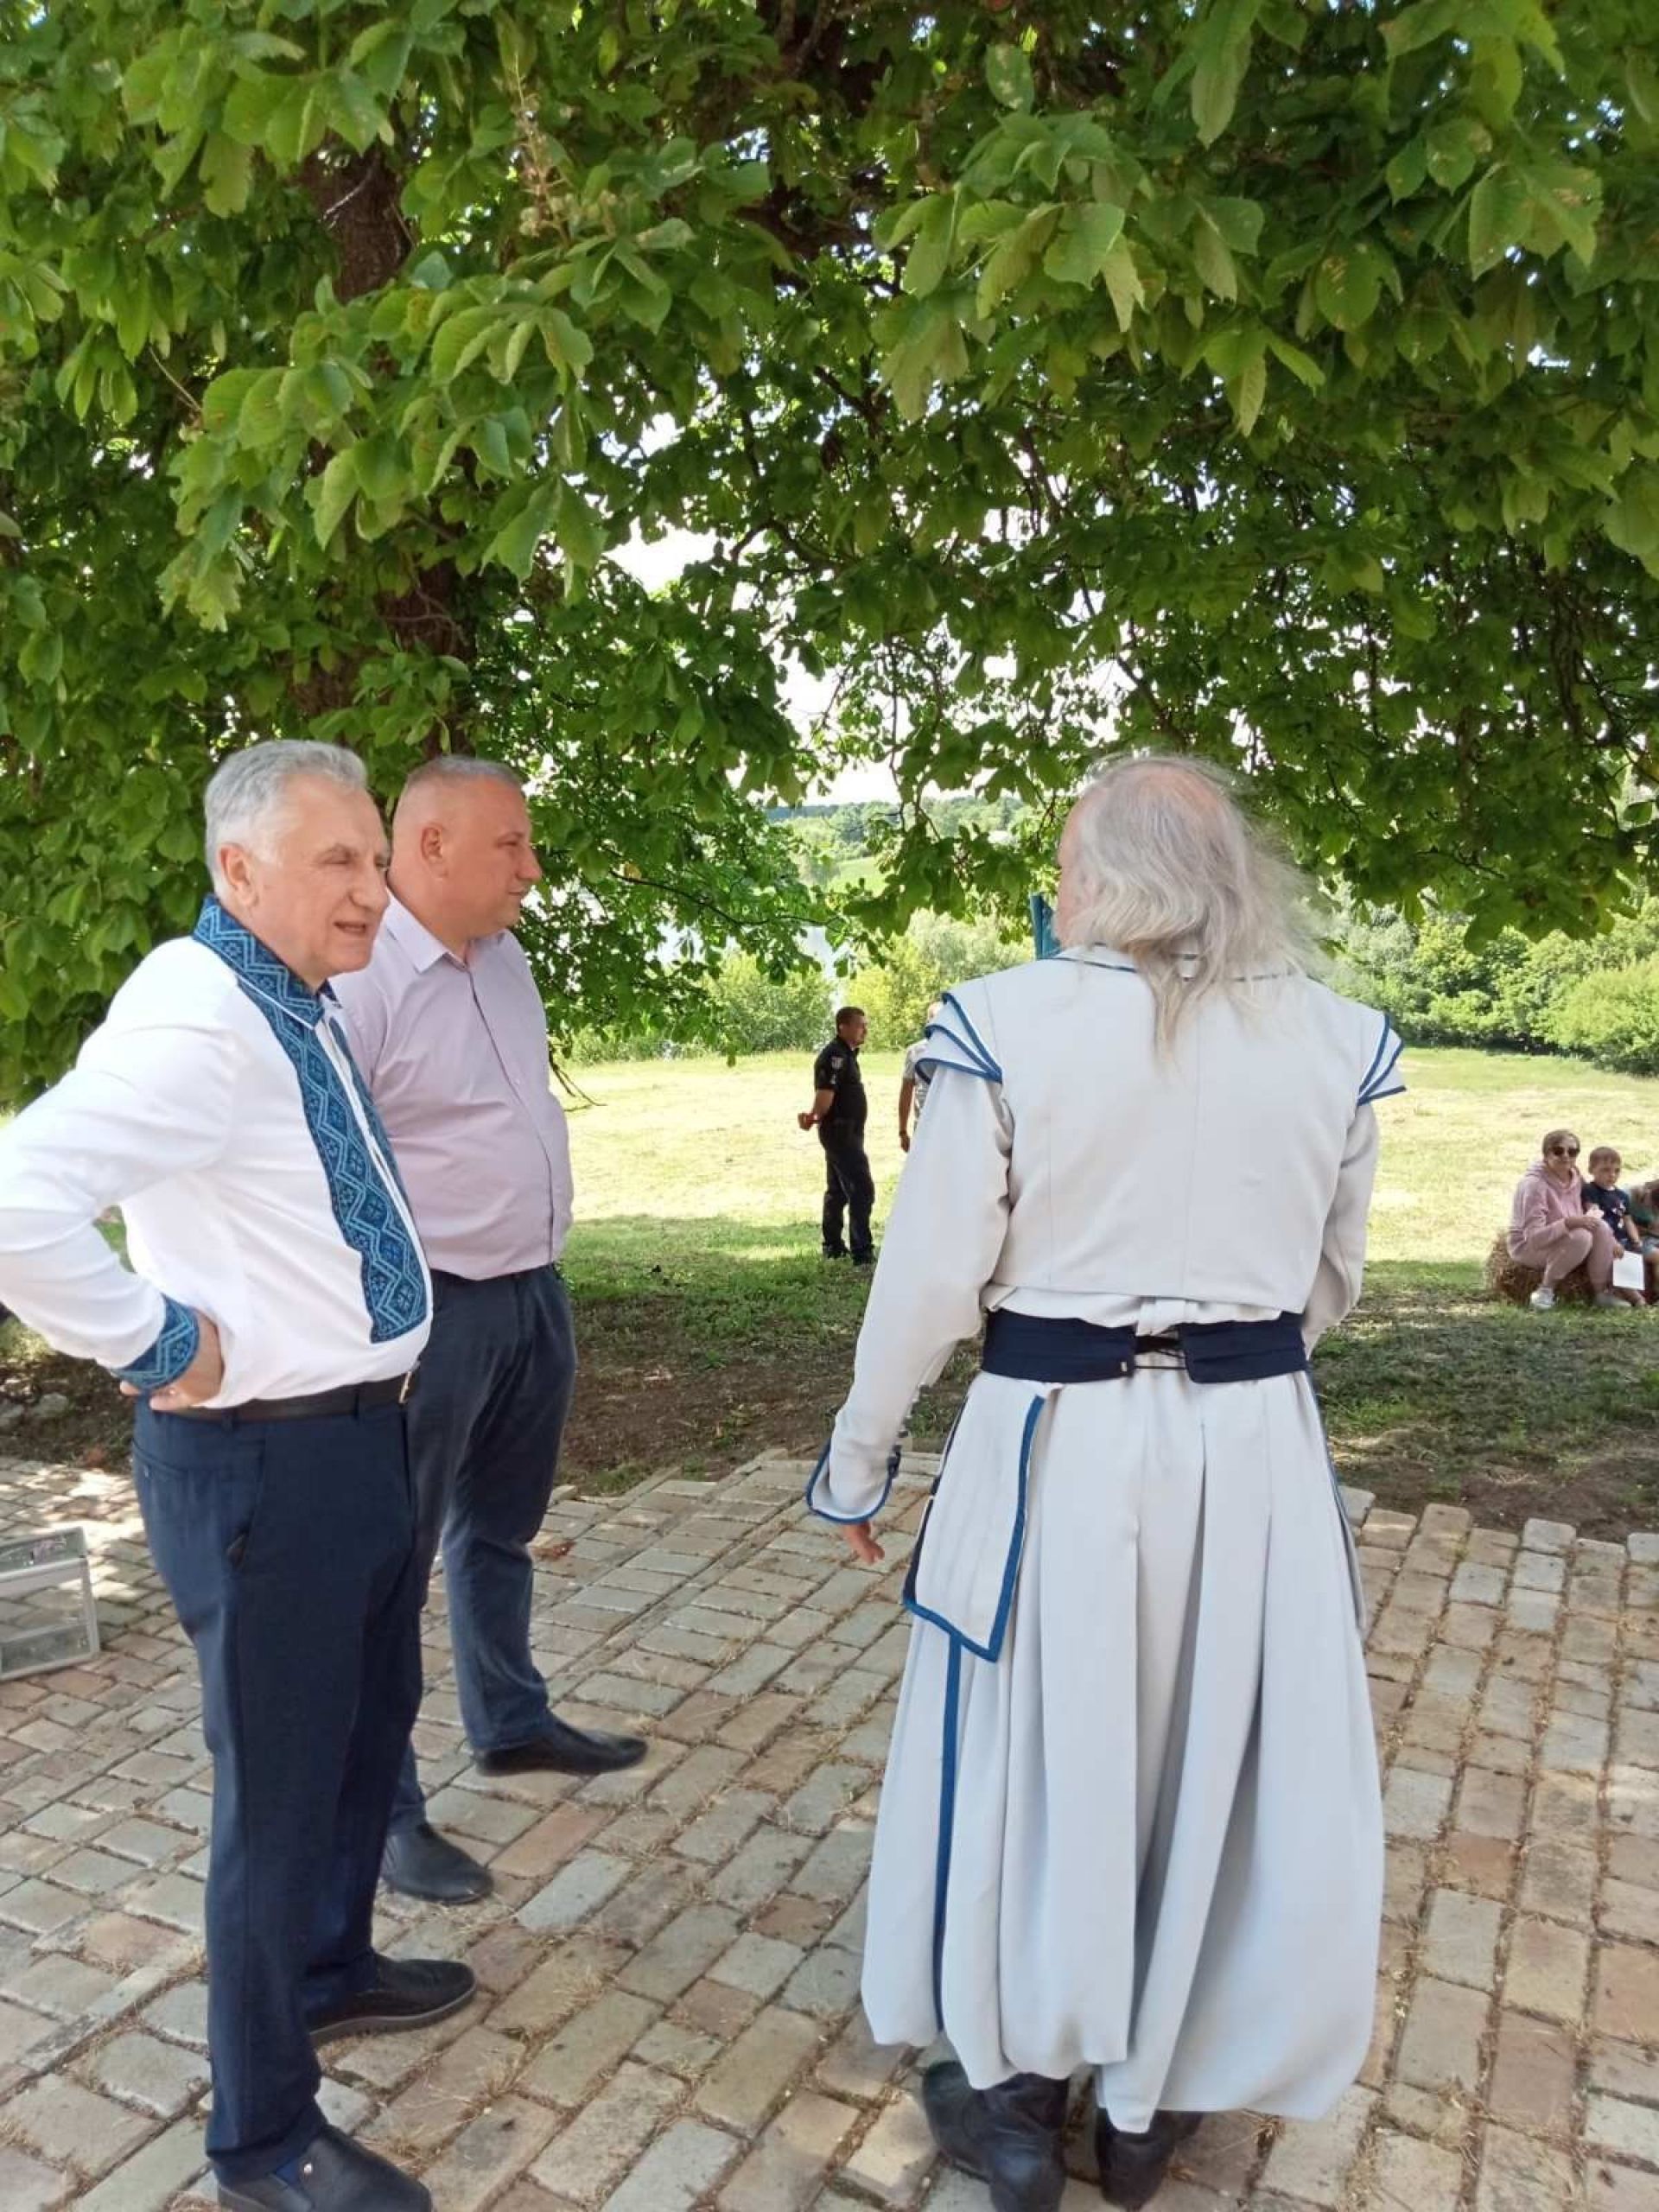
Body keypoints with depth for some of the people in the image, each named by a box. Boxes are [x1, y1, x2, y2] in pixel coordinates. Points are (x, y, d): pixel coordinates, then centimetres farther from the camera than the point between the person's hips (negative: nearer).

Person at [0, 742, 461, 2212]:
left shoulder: (303, 1005, 7)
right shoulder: (197, 1017, -23)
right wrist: (162, 1348, -23)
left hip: (361, 1431, 10)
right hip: (263, 1457, -9)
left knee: (373, 1721, 27)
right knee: (281, 1790, 7)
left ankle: (331, 1966, 52)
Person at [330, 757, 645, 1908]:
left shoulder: (507, 962, 8)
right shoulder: (359, 979, -19)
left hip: (535, 1294, 9)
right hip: (427, 1312, -8)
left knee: (501, 1528, 24)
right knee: (391, 1558, 6)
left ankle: (512, 1723, 44)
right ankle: (384, 1807, 22)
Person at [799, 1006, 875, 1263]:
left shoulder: (847, 1054, 15)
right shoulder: (836, 1056, -17)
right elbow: (825, 1094, -25)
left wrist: (813, 1116, -1)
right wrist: (815, 1117, -13)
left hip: (847, 1132, 11)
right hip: (841, 1132, -11)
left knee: (837, 1190, 16)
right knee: (862, 1188, -14)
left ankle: (833, 1246, 25)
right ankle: (862, 1252, -15)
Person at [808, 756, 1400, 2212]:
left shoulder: (1005, 1024, -13)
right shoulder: (1339, 1039, -2)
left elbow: (932, 1277, -10)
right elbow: (1332, 1282, 9)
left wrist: (858, 1461, 4)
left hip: (1059, 1442, -2)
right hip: (1258, 1450, 3)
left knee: (1037, 1757, 17)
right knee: (1225, 1769, 20)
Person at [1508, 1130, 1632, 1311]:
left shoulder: (1574, 1177, 0)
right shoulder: (1534, 1184, -25)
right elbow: (1533, 1237, -29)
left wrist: (1591, 1215, -14)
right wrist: (1569, 1222, -38)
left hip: (1565, 1243, 7)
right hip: (1528, 1249, -7)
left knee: (1601, 1228, -18)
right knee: (1580, 1236, -31)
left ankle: (1602, 1292, -7)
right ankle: (1545, 1290, -15)